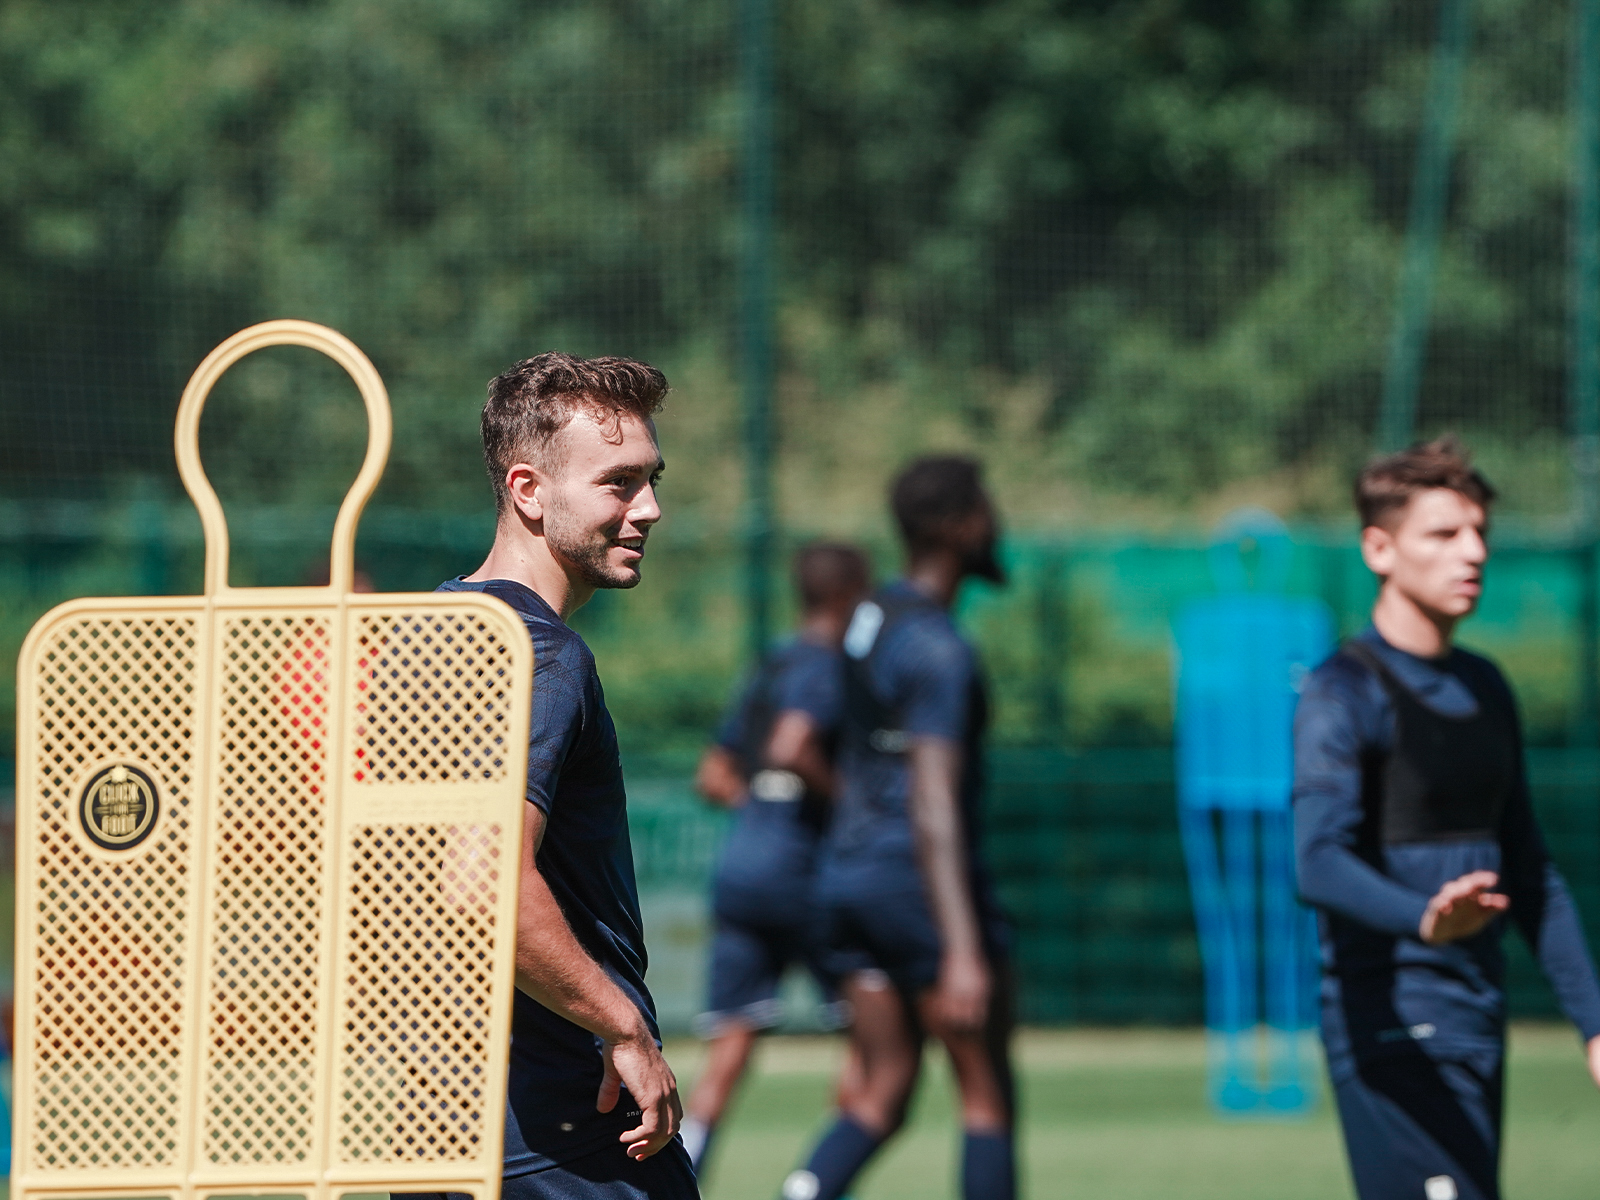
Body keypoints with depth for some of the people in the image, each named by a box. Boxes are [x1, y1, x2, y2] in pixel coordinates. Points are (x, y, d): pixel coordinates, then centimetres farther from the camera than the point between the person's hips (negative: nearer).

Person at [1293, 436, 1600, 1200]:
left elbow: (1531, 876, 24)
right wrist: (1422, 919, -44)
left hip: (1478, 1024, 8)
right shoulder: (1345, 693, -10)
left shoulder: (1484, 688, 17)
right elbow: (1320, 861, -25)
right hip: (1393, 1029, -8)